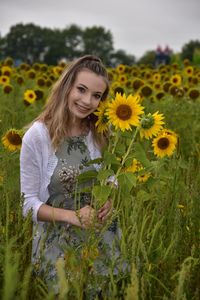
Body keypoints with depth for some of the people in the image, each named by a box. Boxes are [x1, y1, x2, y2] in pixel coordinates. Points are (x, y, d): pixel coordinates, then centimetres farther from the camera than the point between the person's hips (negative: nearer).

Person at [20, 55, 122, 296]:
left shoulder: (100, 132, -2)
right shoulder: (37, 136, -15)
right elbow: (29, 203, -11)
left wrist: (109, 200, -10)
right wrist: (72, 216, -22)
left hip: (101, 235, 4)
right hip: (58, 241, -4)